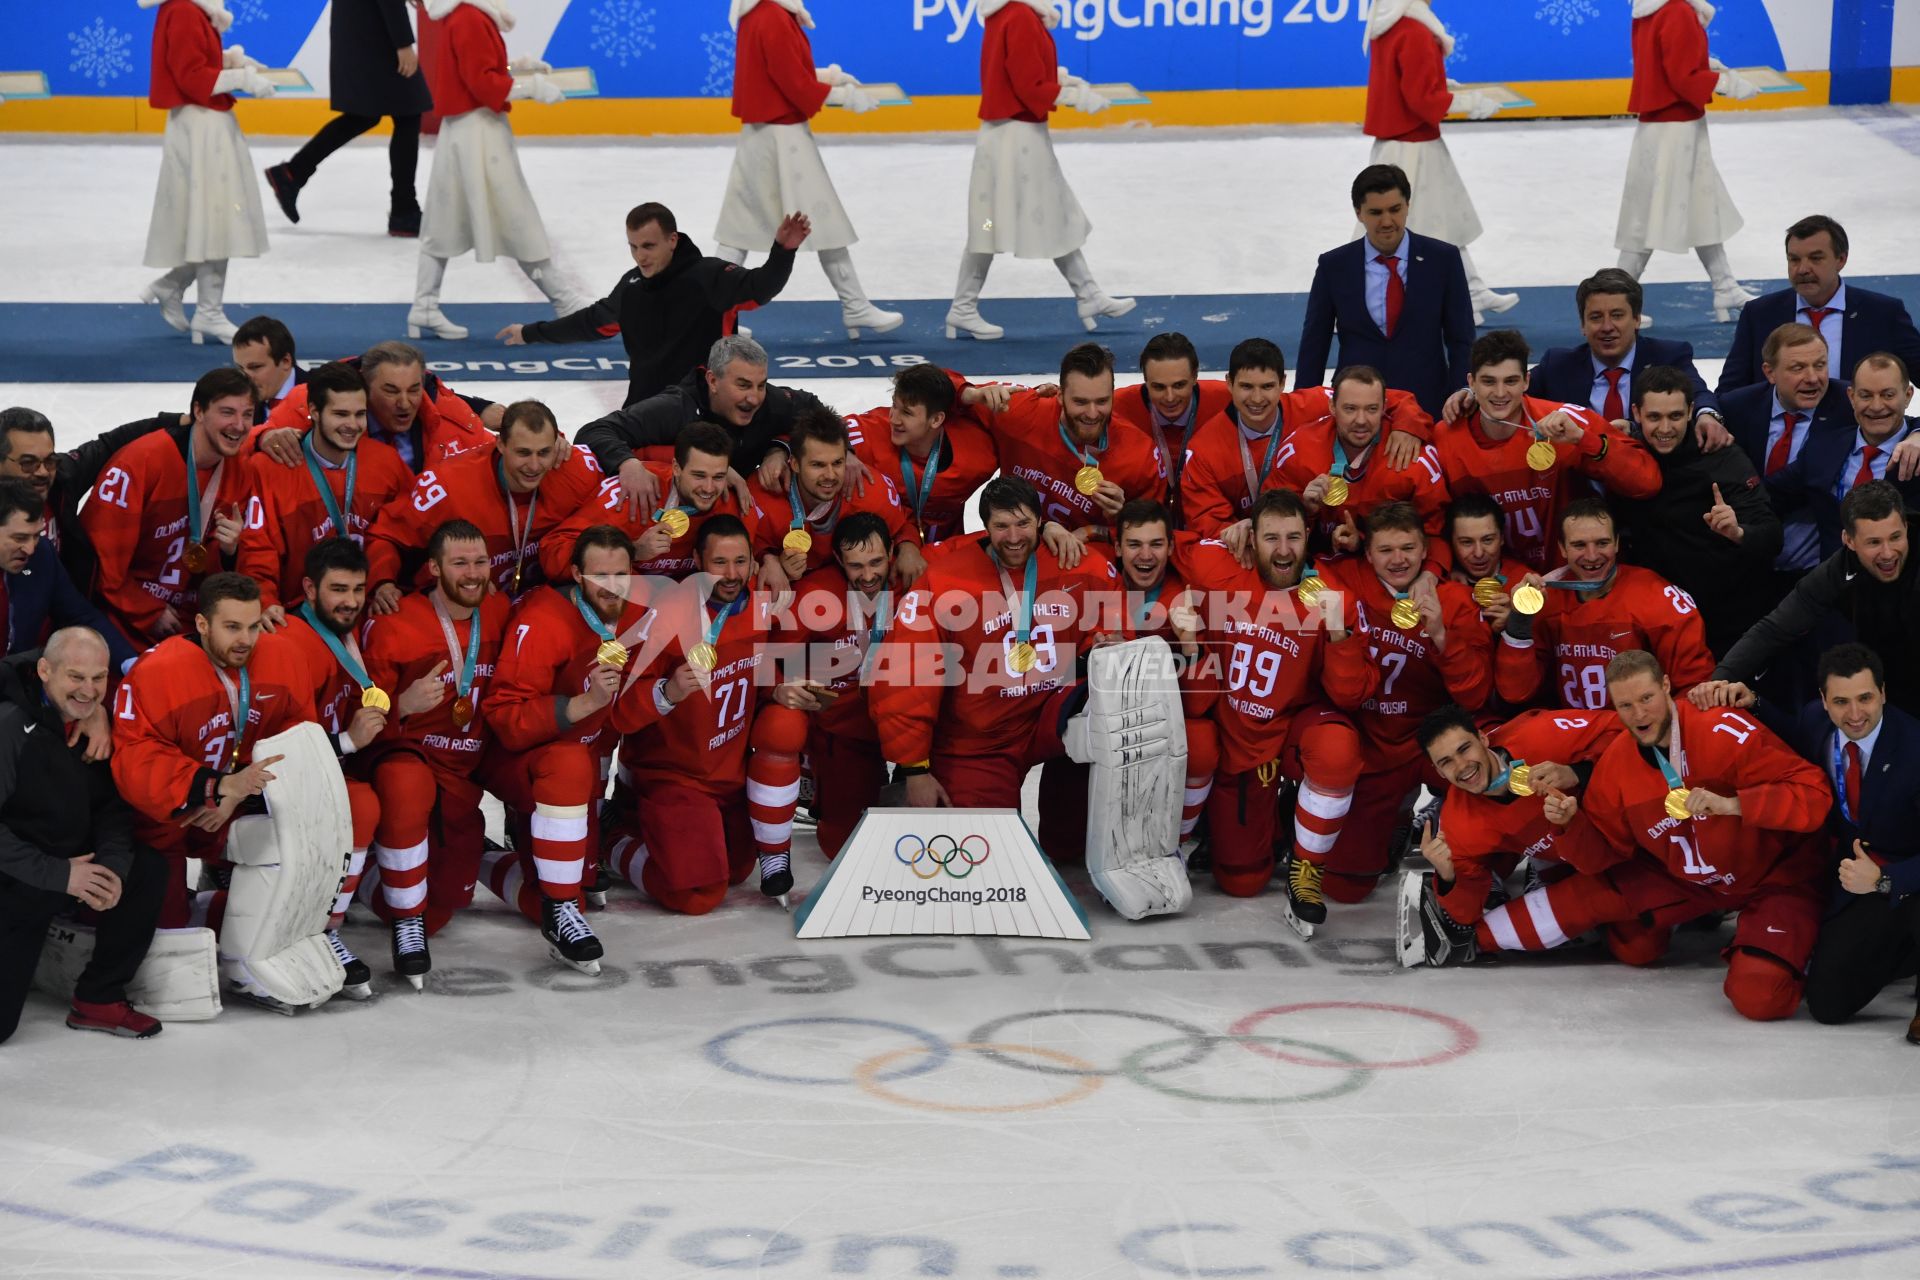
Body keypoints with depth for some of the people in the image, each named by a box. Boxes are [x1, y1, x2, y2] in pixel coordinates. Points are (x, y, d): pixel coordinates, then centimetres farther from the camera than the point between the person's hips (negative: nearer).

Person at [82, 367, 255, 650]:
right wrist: (149, 614, -12)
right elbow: (101, 550, -17)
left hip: (187, 625, 6)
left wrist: (227, 550, -15)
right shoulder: (143, 460, -18)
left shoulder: (238, 473, 3)